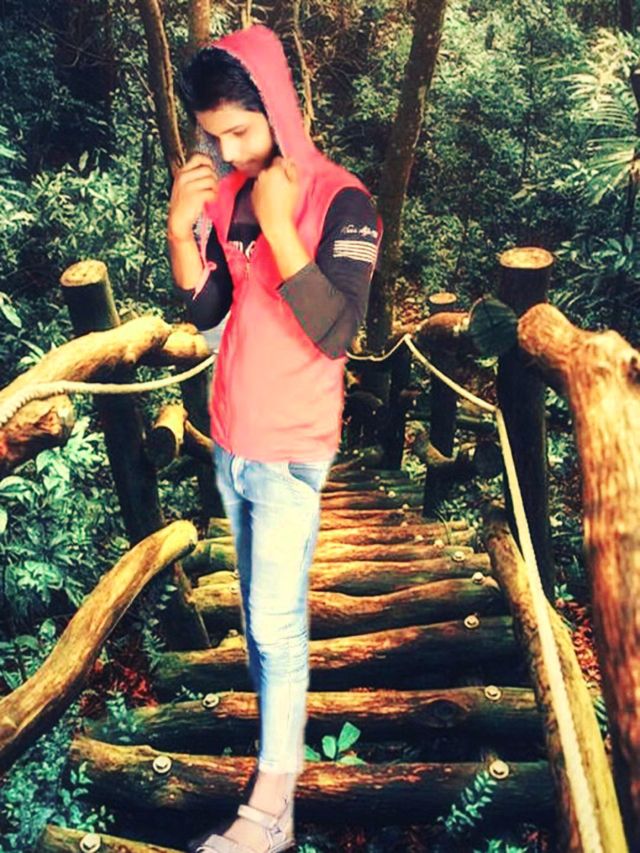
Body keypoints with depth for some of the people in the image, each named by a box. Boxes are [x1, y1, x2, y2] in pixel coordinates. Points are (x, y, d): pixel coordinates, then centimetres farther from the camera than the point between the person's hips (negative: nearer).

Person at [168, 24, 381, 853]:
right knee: (258, 606, 18)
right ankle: (276, 728, 38)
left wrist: (278, 228, -27)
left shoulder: (340, 202, -15)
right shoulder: (227, 192, 4)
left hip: (289, 452, -6)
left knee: (275, 621, -2)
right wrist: (181, 229, -11)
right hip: (229, 441, 6)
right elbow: (205, 311, 5)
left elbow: (335, 331, -22)